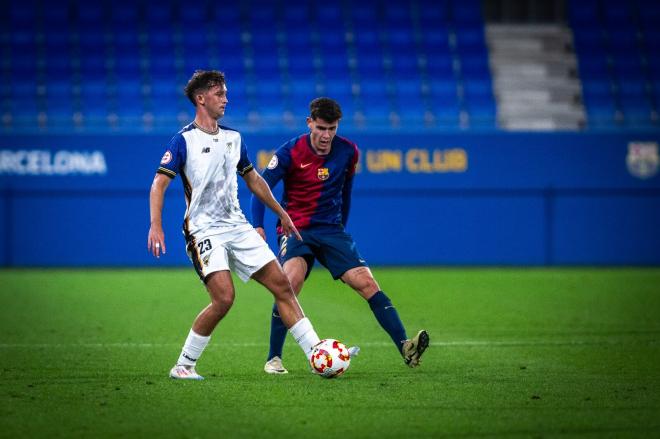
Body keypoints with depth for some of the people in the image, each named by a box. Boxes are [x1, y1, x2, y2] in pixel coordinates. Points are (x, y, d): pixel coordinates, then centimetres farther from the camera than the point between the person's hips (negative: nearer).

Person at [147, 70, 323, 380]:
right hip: (204, 231, -7)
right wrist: (156, 226, -25)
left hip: (237, 226, 7)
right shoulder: (184, 140, -7)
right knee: (224, 298, -22)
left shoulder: (233, 138, 13)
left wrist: (281, 214, 27)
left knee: (282, 285, -1)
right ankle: (183, 366, -8)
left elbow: (253, 179, 26)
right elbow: (159, 183, -13)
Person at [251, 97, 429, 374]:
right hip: (295, 229, -3)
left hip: (331, 230, 3)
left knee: (366, 283, -12)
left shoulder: (347, 152, 1)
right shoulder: (290, 153, -10)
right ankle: (273, 359, -16)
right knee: (292, 280, -28)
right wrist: (258, 226, -20)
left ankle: (405, 348, -15)